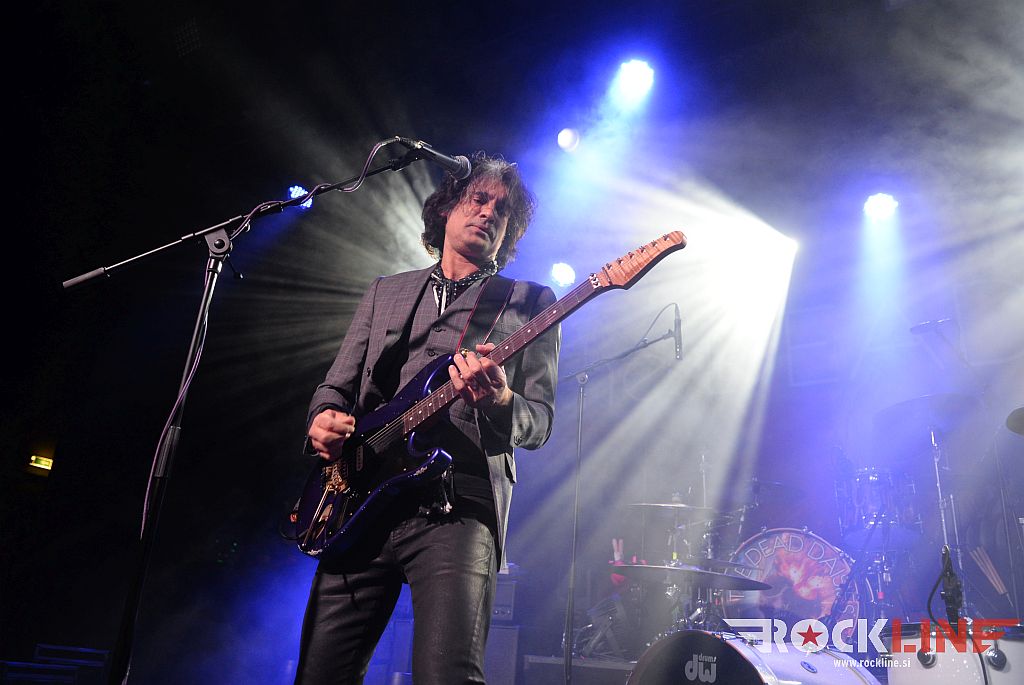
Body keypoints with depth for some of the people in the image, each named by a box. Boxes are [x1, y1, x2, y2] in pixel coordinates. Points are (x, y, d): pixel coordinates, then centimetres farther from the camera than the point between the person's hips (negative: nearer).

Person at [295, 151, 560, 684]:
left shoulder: (530, 302, 11)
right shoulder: (385, 293, 21)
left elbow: (539, 423, 3)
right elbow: (336, 385, 20)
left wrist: (499, 402, -20)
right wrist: (323, 419, -4)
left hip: (458, 506, -3)